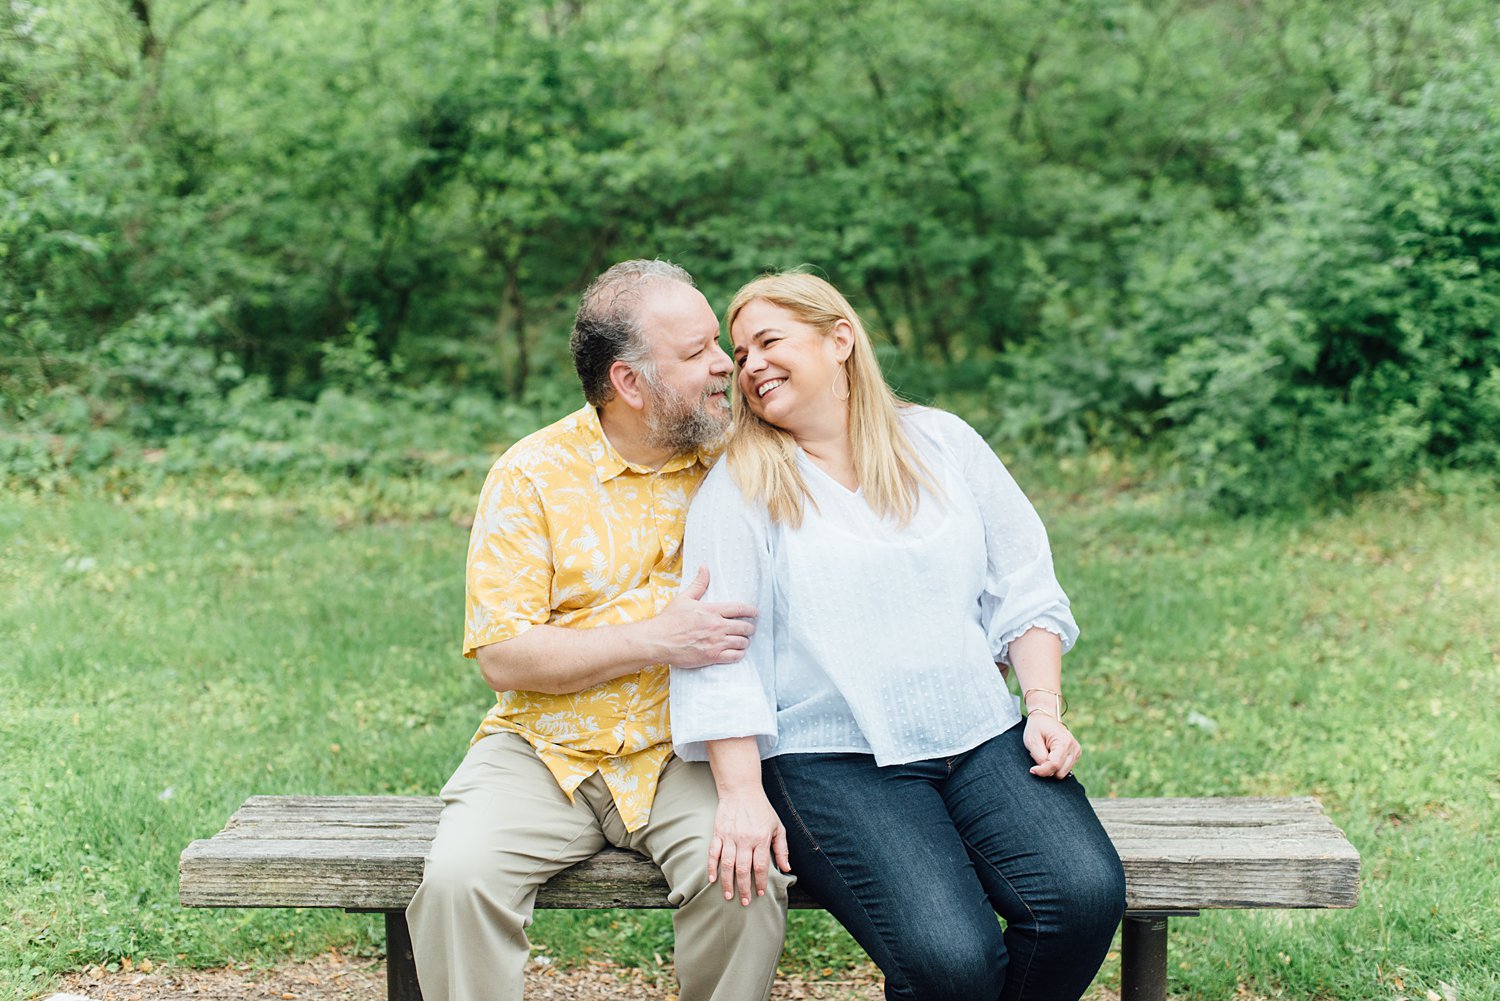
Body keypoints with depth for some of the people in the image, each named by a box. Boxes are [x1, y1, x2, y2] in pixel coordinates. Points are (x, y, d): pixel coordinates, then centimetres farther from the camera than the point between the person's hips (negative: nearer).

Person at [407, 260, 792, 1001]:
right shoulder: (533, 474, -4)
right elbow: (502, 656, -10)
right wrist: (657, 641, -17)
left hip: (684, 754, 1)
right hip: (545, 752, -1)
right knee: (457, 878, -26)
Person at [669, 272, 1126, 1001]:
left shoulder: (942, 443, 13)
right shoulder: (737, 488, 2)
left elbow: (1022, 589, 15)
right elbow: (714, 650, -4)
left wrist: (1046, 709, 3)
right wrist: (742, 793, -14)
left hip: (980, 735, 4)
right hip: (834, 760, -3)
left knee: (1085, 894, -22)